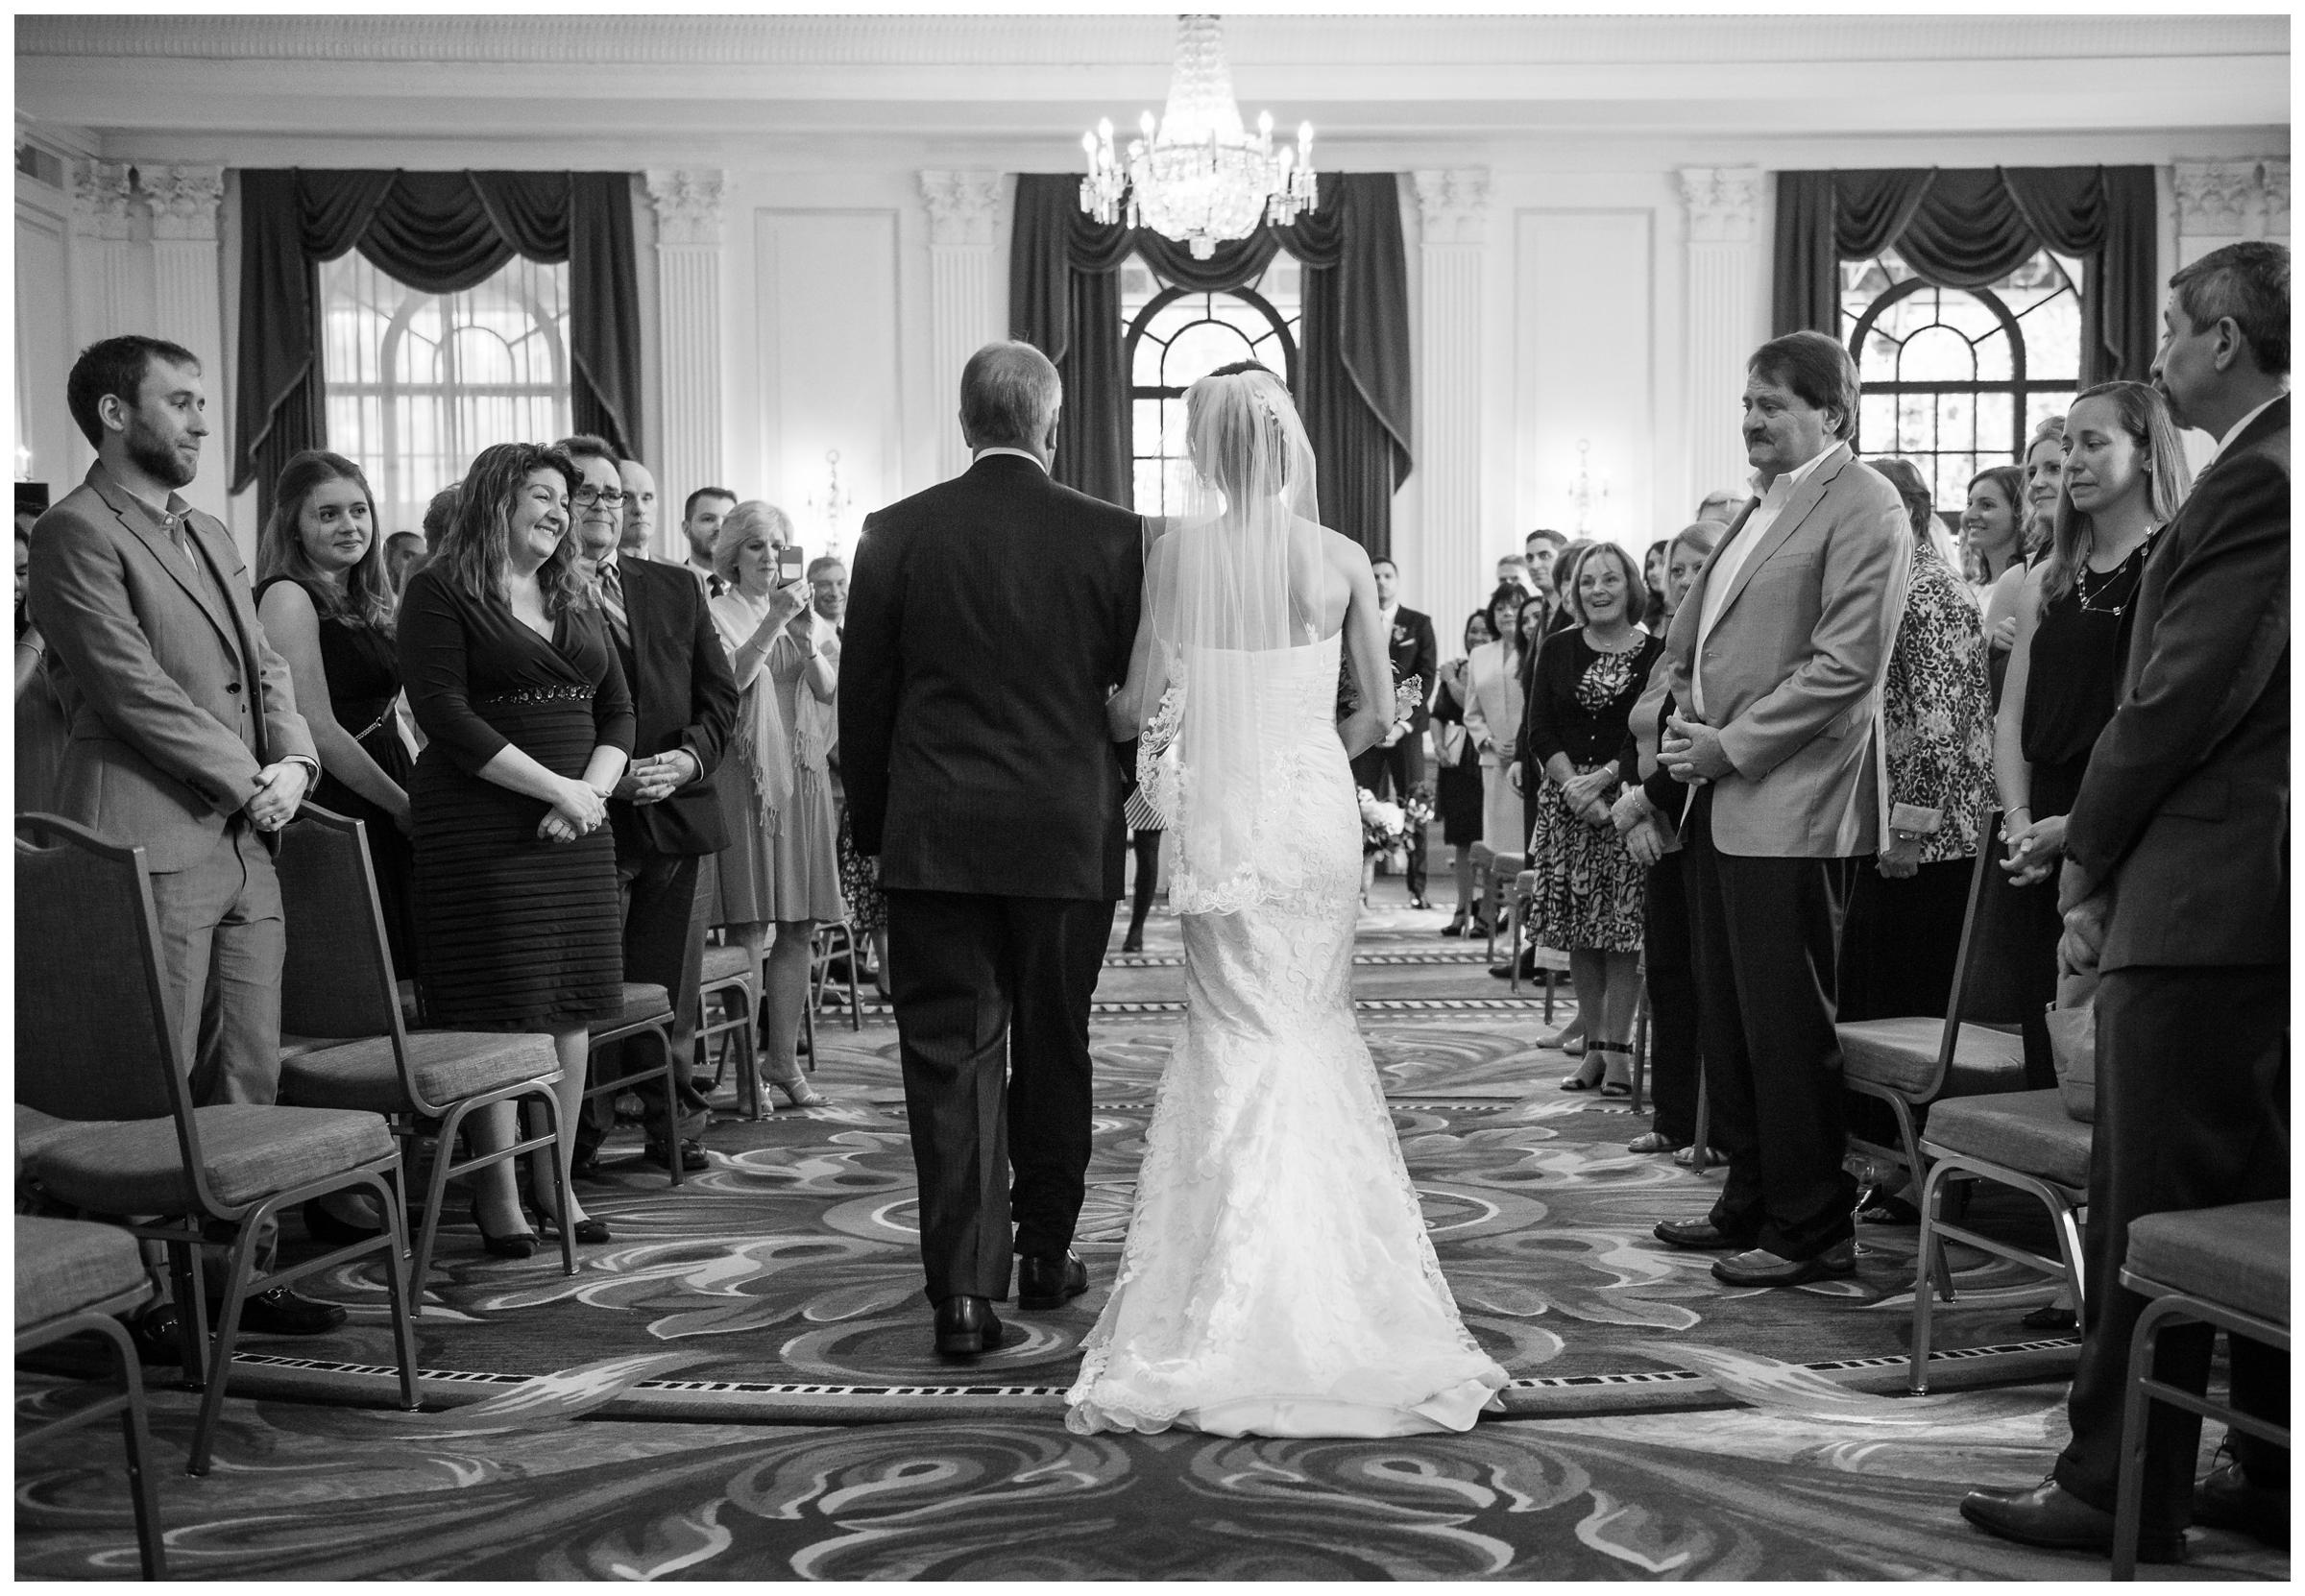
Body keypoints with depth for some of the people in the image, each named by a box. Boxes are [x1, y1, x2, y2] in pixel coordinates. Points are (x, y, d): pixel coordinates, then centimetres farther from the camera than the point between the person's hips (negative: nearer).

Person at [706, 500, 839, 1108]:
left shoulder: (807, 614, 17)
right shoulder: (717, 613, 2)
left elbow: (829, 690, 6)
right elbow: (727, 684, -13)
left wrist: (807, 639, -10)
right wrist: (773, 624, -19)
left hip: (803, 776, 5)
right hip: (745, 774, -5)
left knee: (798, 930, 4)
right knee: (750, 931, -9)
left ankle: (785, 1057, 12)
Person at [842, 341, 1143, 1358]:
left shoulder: (896, 534, -2)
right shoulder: (1111, 536, -3)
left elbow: (862, 698, 1)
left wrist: (873, 828, 12)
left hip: (933, 840, -1)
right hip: (1069, 837, 1)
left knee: (949, 1055, 2)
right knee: (1053, 1048, 15)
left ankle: (965, 1288, -3)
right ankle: (1046, 1254, 28)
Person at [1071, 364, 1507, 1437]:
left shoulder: (1178, 546, -7)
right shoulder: (1343, 558, 0)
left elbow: (1143, 703, -7)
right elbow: (1376, 716, 4)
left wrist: (1105, 713, 14)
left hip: (1223, 812, -2)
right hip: (1320, 808, 2)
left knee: (1241, 1031, 7)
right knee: (1317, 1026, 14)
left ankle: (1237, 1290, 7)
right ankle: (1329, 1269, 19)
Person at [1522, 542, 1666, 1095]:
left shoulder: (1657, 654, -1)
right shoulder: (1559, 651, 8)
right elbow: (1538, 731, 3)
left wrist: (1602, 779, -14)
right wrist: (1574, 789, -10)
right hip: (1566, 800, 3)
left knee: (1623, 929, -4)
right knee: (1579, 934, 4)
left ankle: (1618, 1048, 2)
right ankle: (1594, 1048, 11)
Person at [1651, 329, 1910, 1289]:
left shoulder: (1863, 508, -8)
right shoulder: (1760, 506, 19)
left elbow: (1847, 663, -17)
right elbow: (1693, 635, 25)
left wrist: (1731, 745, -15)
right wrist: (1685, 720, 7)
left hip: (1789, 805, -9)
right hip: (1721, 801, 9)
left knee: (1788, 1025, -2)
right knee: (1725, 1020, 14)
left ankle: (1812, 1229, 9)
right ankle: (1749, 1203, 25)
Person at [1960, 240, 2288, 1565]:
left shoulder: (2254, 481, -14)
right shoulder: (2269, 468, 14)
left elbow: (2181, 697, -18)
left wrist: (2089, 859, -6)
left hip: (2205, 901, -10)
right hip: (2262, 903, 10)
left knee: (2151, 1209, -2)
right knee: (2263, 1201, 15)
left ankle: (2119, 1492, 7)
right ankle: (2273, 1478, 25)